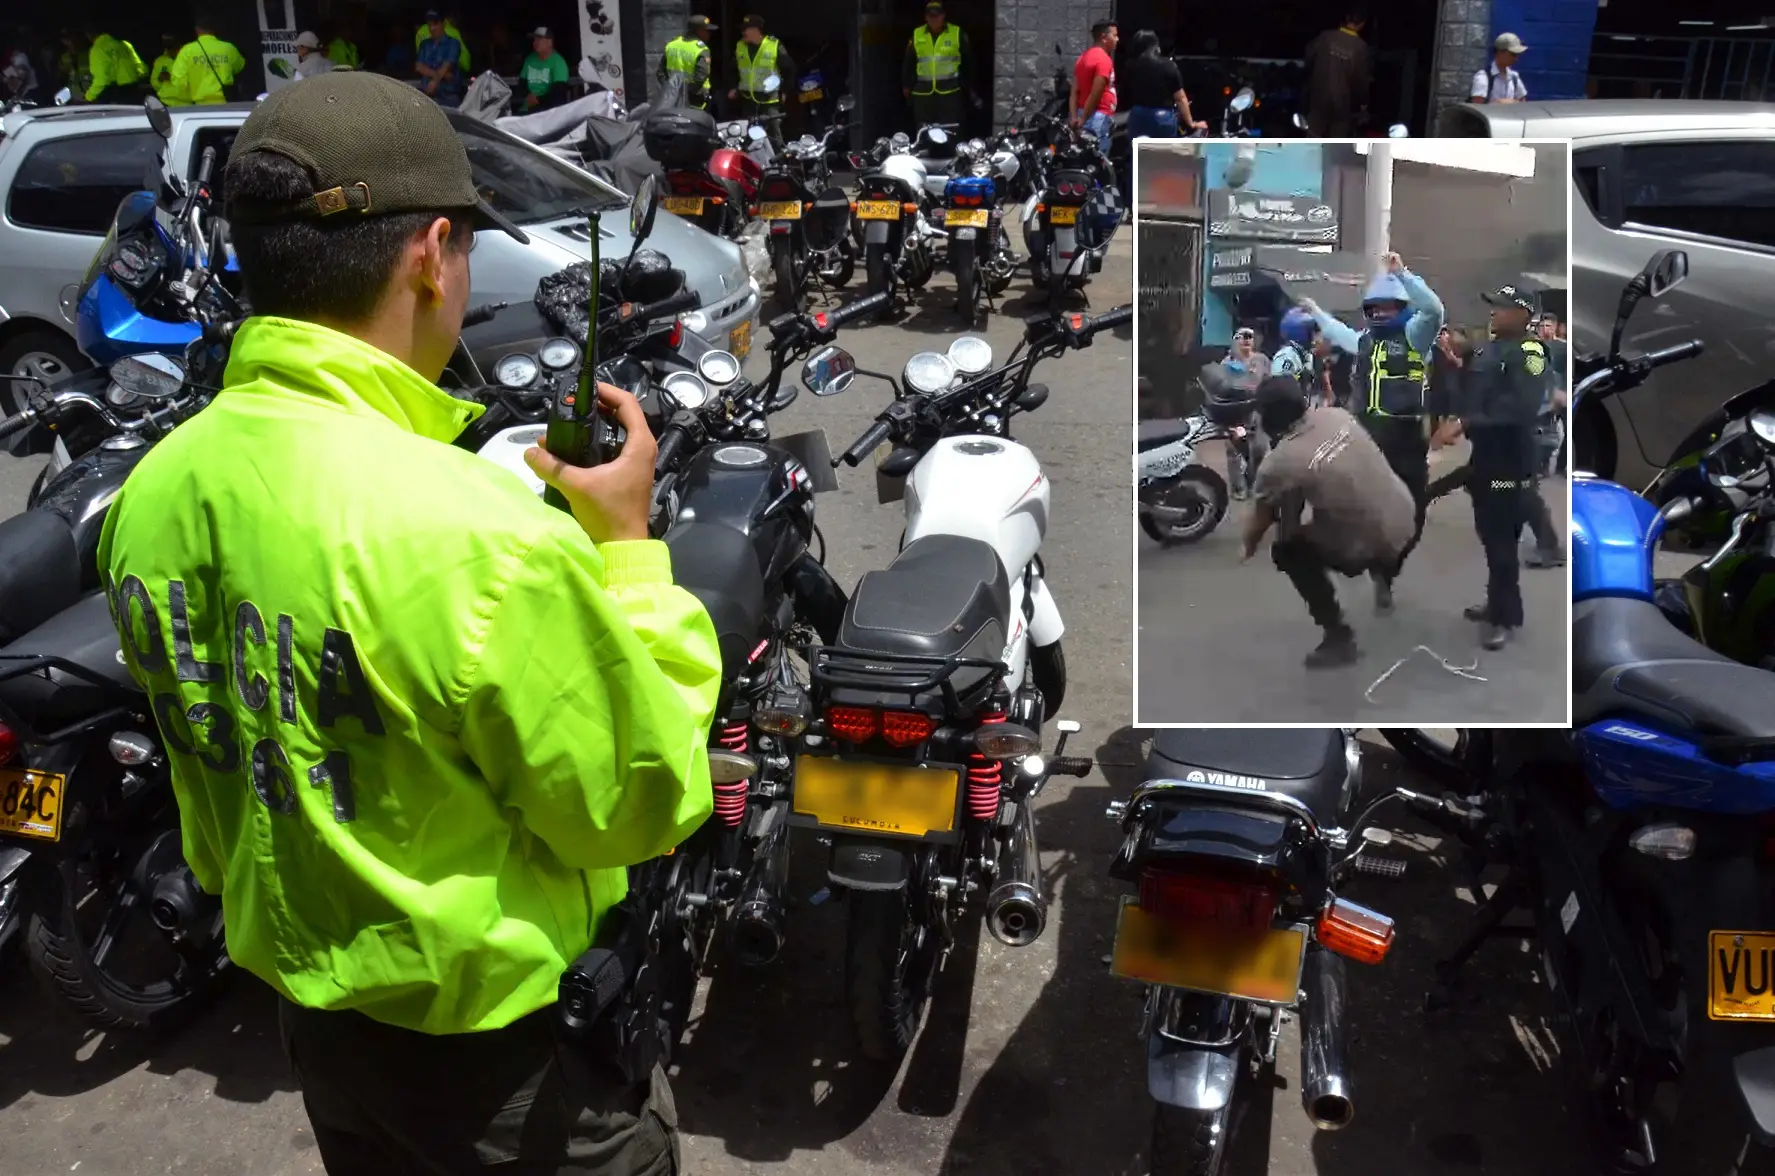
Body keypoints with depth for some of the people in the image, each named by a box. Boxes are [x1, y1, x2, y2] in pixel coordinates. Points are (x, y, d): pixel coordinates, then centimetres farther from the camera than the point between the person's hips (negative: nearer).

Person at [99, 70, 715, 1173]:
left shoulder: (151, 496, -8)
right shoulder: (477, 535, -33)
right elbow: (634, 807, -21)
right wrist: (630, 545, -14)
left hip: (309, 1007, 7)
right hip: (506, 1049, -6)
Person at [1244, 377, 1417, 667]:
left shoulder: (1278, 464, -19)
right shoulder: (1337, 415, -1)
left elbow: (1261, 521, -3)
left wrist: (1248, 546, 21)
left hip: (1369, 546, -7)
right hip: (1406, 520, 7)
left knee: (1286, 550, 10)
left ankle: (1339, 636, 8)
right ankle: (1383, 571, 52)